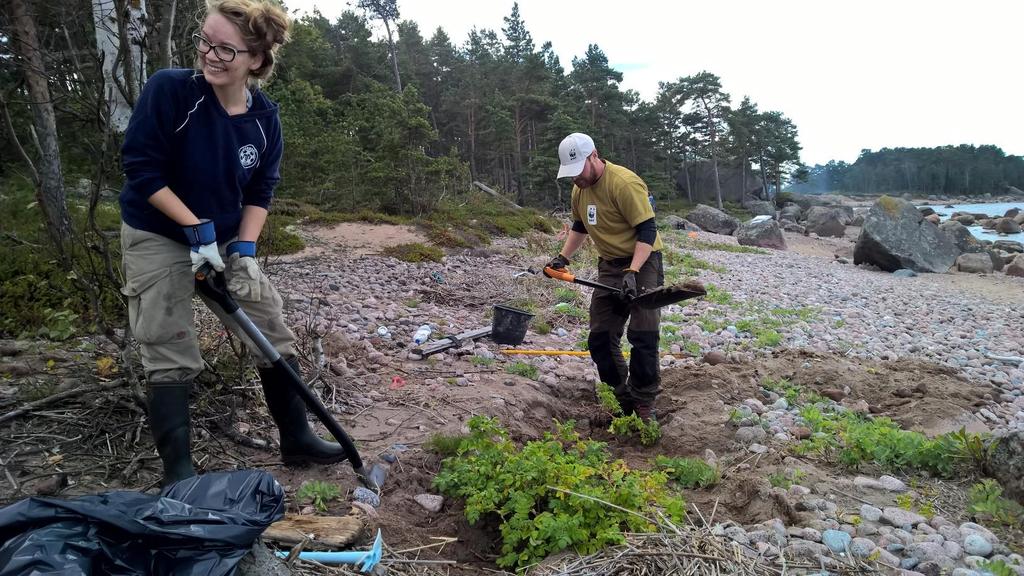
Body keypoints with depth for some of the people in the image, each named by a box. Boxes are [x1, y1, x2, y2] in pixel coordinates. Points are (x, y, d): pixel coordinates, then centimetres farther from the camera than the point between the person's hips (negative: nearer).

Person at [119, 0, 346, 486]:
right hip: (157, 239, -4)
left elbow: (259, 191, -1)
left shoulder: (265, 117, -9)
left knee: (274, 336, 4)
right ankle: (178, 471, 12)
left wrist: (244, 250, -12)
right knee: (170, 359, -3)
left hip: (227, 240, 4)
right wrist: (198, 230, -21)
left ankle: (297, 438, 21)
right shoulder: (169, 89, -21)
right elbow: (142, 171, -19)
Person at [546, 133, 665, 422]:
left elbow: (647, 230, -23)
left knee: (643, 336, -12)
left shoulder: (625, 183, -22)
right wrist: (563, 257, 11)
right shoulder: (579, 188, 5)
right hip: (609, 266, 8)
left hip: (642, 262, -8)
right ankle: (620, 398, 17)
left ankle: (644, 403, 1)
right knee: (600, 338, 5)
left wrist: (632, 272, -32)